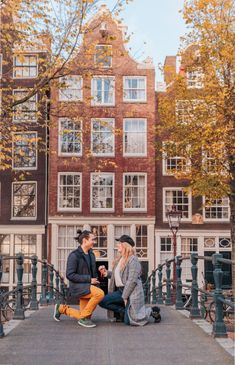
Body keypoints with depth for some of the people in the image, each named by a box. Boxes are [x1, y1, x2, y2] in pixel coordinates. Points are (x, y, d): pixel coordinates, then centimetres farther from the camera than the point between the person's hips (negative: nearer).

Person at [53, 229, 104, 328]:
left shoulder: (91, 254, 12)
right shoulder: (74, 255, -12)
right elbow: (70, 275, -18)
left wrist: (95, 280, 3)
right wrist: (89, 279, -20)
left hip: (88, 286, 8)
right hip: (78, 287, -8)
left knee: (82, 315, 8)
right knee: (100, 293, -31)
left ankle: (62, 308, 32)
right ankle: (84, 318, -14)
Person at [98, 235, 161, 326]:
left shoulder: (133, 260, -14)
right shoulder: (120, 259, 13)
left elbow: (132, 280, -19)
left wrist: (124, 296, -19)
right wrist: (106, 273, 3)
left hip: (131, 292, -9)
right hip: (120, 290, 9)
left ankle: (151, 311, 8)